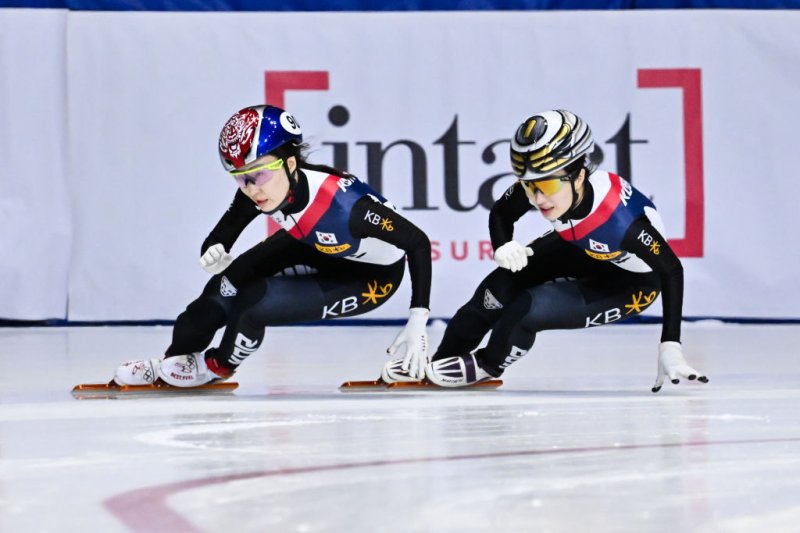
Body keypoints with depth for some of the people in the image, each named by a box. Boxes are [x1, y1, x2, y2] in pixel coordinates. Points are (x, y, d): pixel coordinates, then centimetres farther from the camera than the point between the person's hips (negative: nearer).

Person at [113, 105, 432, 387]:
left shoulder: (341, 201, -39)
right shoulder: (258, 191, -21)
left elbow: (418, 242, -32)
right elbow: (222, 235, -8)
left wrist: (417, 322, -36)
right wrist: (214, 253, -33)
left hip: (374, 275, -6)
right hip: (318, 248, 6)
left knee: (253, 302, -21)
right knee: (232, 278, -11)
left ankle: (218, 366, 9)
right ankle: (174, 361, 8)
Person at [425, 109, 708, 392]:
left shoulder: (620, 219, -42)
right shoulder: (540, 183, -27)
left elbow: (672, 270, -28)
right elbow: (500, 213, -4)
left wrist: (670, 346, -30)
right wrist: (503, 247, -27)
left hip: (629, 281, -6)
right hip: (581, 249, 6)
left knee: (530, 308, -21)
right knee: (504, 284, -10)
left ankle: (489, 364, 12)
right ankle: (442, 358, 14)